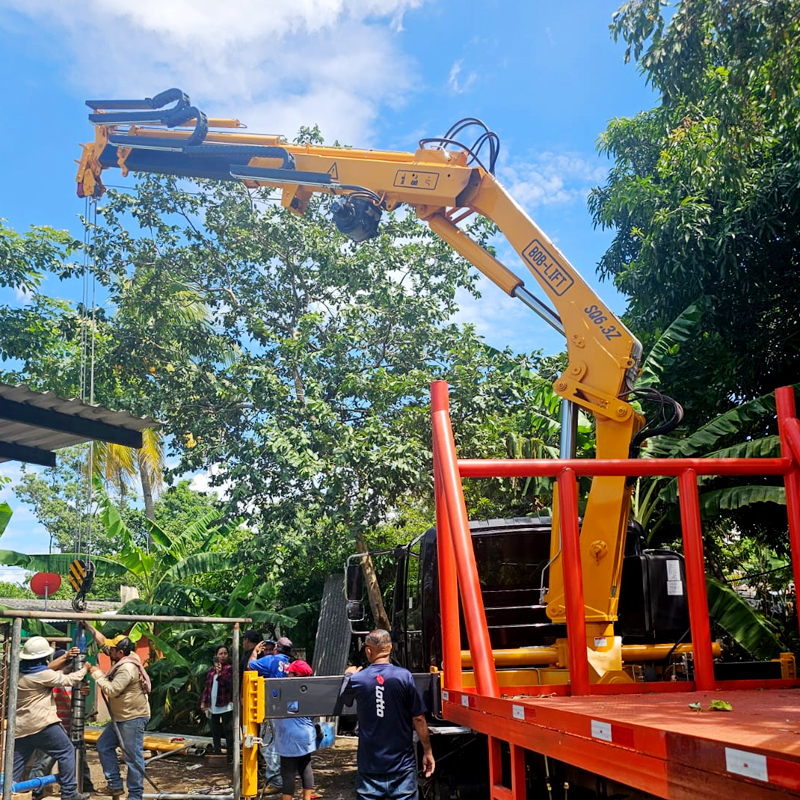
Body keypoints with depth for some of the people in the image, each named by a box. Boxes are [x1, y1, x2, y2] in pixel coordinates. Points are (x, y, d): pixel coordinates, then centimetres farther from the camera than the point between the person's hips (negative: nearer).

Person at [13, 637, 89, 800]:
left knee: (15, 766, 12)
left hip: (20, 728, 8)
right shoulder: (42, 675, -14)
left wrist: (66, 657, 17)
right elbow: (69, 680, -5)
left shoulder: (19, 671, 10)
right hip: (41, 725, -8)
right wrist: (84, 668, 12)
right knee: (66, 752, 3)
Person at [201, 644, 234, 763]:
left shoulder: (230, 668, -4)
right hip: (213, 705, 6)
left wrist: (220, 674, -28)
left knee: (228, 730, -7)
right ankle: (217, 751, 25)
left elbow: (229, 684, -16)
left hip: (226, 705, -6)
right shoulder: (212, 669, 14)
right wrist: (204, 701, 15)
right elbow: (207, 686, 18)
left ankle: (230, 756, -5)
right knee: (215, 731, 14)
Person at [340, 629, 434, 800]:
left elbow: (343, 701, 17)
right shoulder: (404, 676, -10)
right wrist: (427, 752, 3)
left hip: (370, 765, 1)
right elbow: (418, 718, -8)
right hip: (402, 764, -1)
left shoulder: (357, 679, -5)